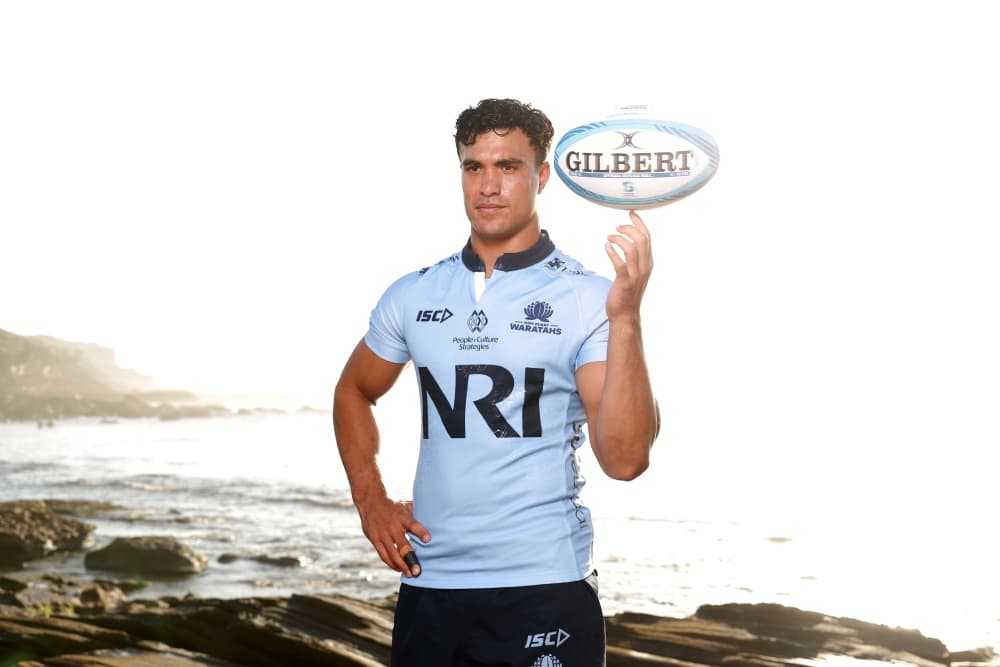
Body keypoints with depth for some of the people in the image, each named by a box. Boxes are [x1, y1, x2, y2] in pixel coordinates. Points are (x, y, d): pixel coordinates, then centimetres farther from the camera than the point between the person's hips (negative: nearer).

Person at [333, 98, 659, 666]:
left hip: (544, 589, -3)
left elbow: (625, 459, -16)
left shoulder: (589, 299, -6)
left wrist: (626, 317, -24)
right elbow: (354, 392, 22)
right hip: (428, 583, 4)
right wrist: (370, 500, 8)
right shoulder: (412, 296, 5)